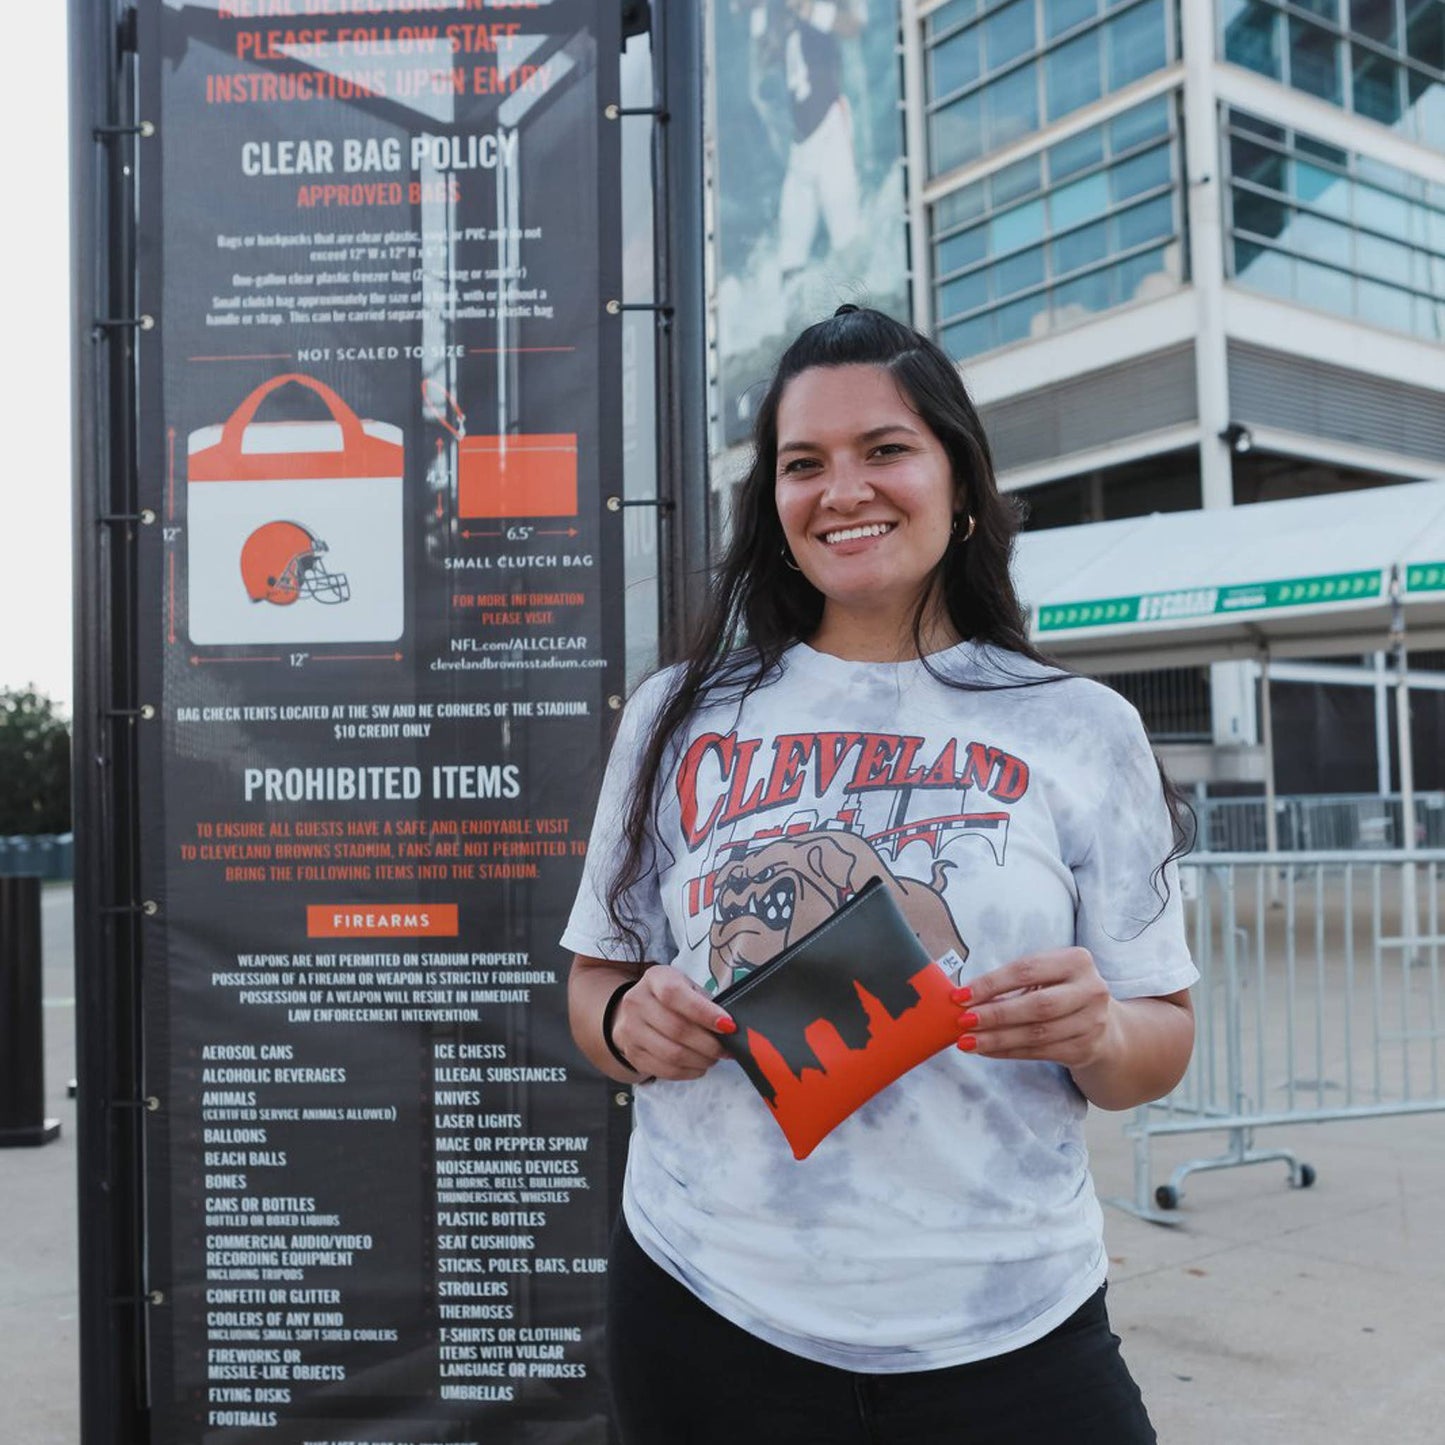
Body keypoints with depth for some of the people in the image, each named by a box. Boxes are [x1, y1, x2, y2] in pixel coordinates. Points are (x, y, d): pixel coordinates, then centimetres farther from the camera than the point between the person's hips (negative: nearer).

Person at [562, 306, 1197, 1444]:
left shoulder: (1081, 730, -1)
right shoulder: (680, 719, 3)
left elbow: (1161, 1042, 2)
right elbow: (598, 984, 9)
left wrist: (1100, 1034, -19)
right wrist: (630, 1021, -13)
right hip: (708, 1306, 2)